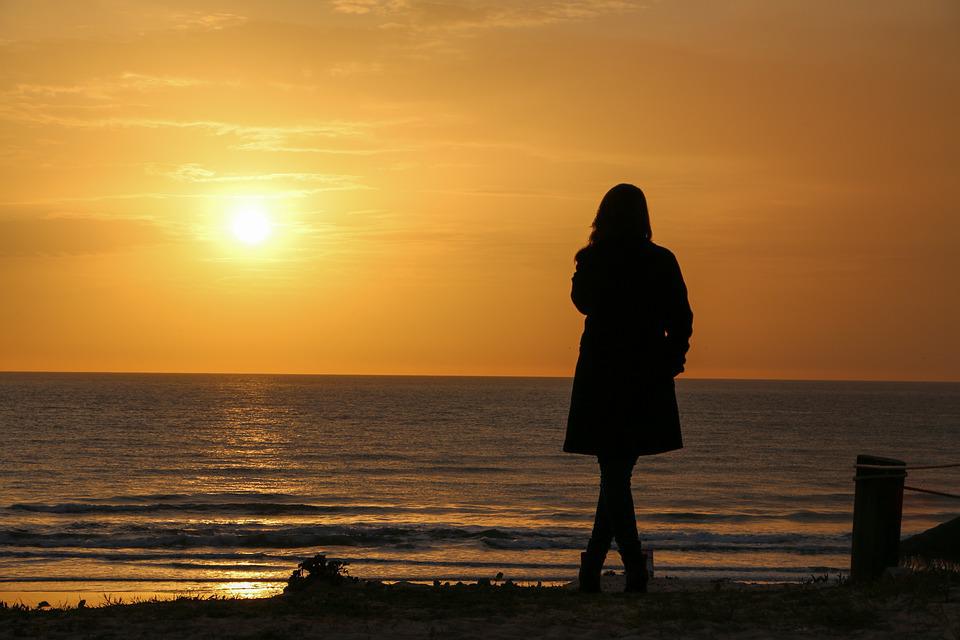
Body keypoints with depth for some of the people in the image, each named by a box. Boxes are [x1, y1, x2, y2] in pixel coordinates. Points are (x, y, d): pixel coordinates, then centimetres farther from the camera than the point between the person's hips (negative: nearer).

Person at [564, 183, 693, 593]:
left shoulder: (592, 261, -5)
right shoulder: (661, 262, -3)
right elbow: (681, 321, -3)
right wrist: (669, 361, 8)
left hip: (601, 377, -2)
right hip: (648, 378, 2)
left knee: (614, 473, 2)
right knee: (618, 472, 13)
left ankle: (635, 568, -8)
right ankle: (593, 562, 19)